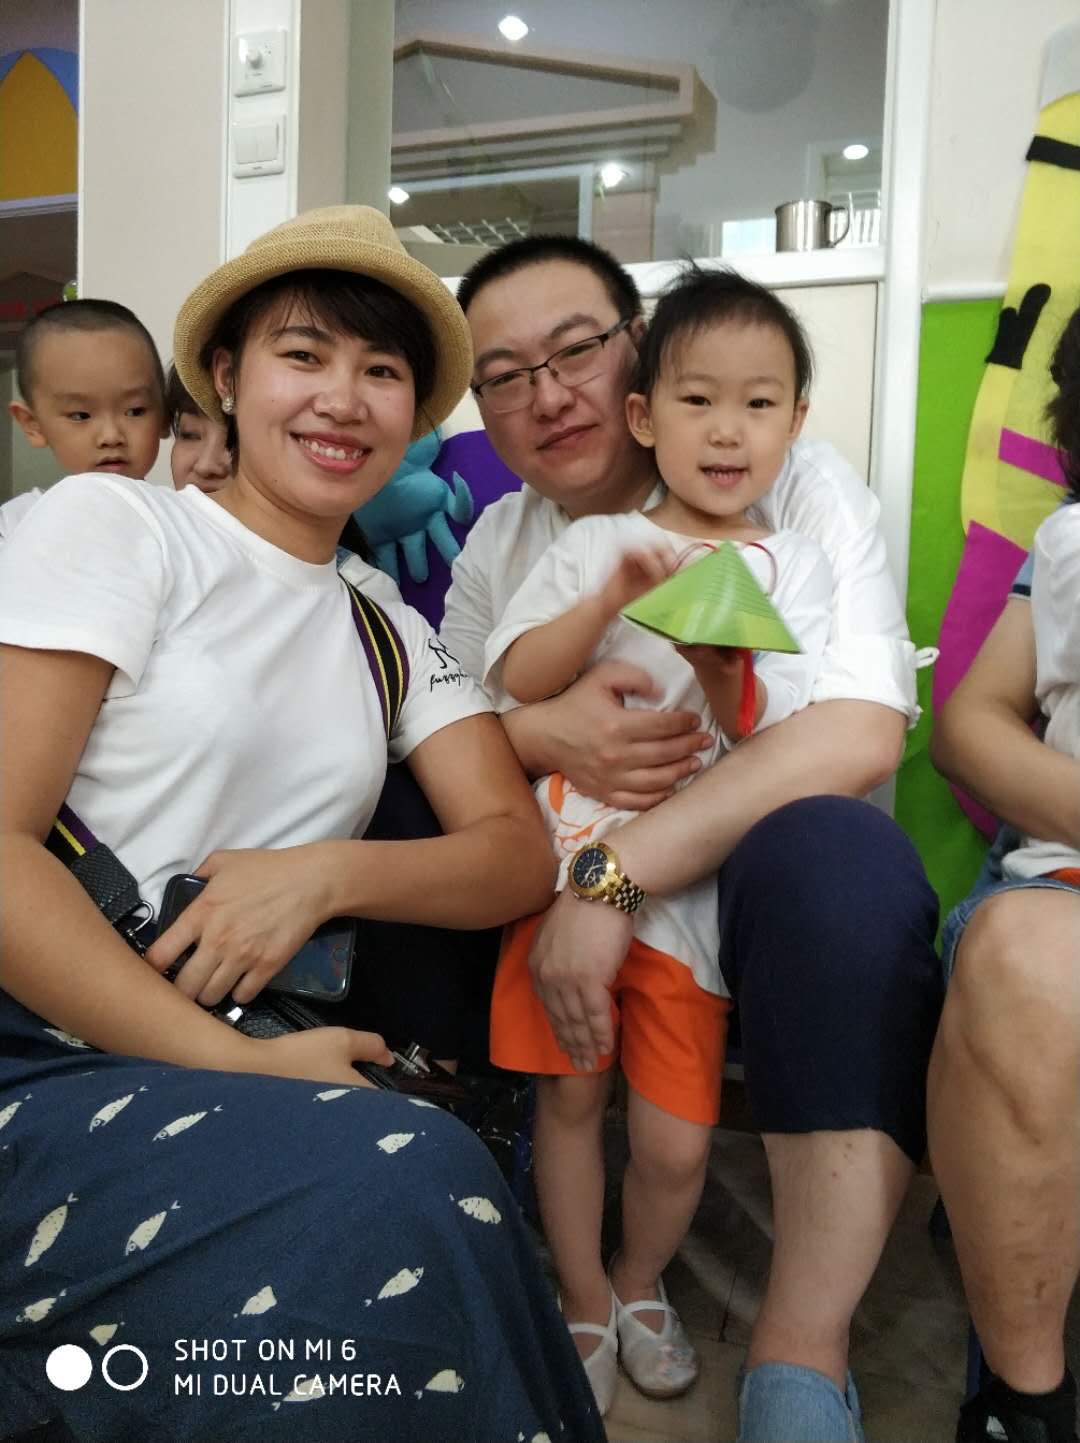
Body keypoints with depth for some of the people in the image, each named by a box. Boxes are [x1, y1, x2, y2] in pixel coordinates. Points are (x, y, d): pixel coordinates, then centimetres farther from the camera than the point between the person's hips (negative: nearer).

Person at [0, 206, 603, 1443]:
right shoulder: (112, 525, -2)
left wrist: (324, 874, -15)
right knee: (407, 1188, -28)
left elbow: (517, 854, 4)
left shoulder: (390, 635, 14)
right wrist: (237, 1063, -19)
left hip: (254, 1074, 5)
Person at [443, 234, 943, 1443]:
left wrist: (612, 876, -29)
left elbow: (860, 732, -23)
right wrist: (543, 733, -22)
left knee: (841, 857, -37)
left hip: (755, 855, -4)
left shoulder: (799, 490, -8)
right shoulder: (497, 542, 7)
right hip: (560, 863, 4)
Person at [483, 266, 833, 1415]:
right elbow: (511, 681, -4)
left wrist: (720, 663, -24)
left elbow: (776, 739, -4)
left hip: (693, 885, 0)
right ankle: (584, 1305, 35)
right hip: (569, 863, 1)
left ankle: (641, 1282, 36)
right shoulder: (595, 543, 6)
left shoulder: (793, 566, 5)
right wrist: (610, 601, -18)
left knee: (677, 1141, 3)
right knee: (569, 1094, 9)